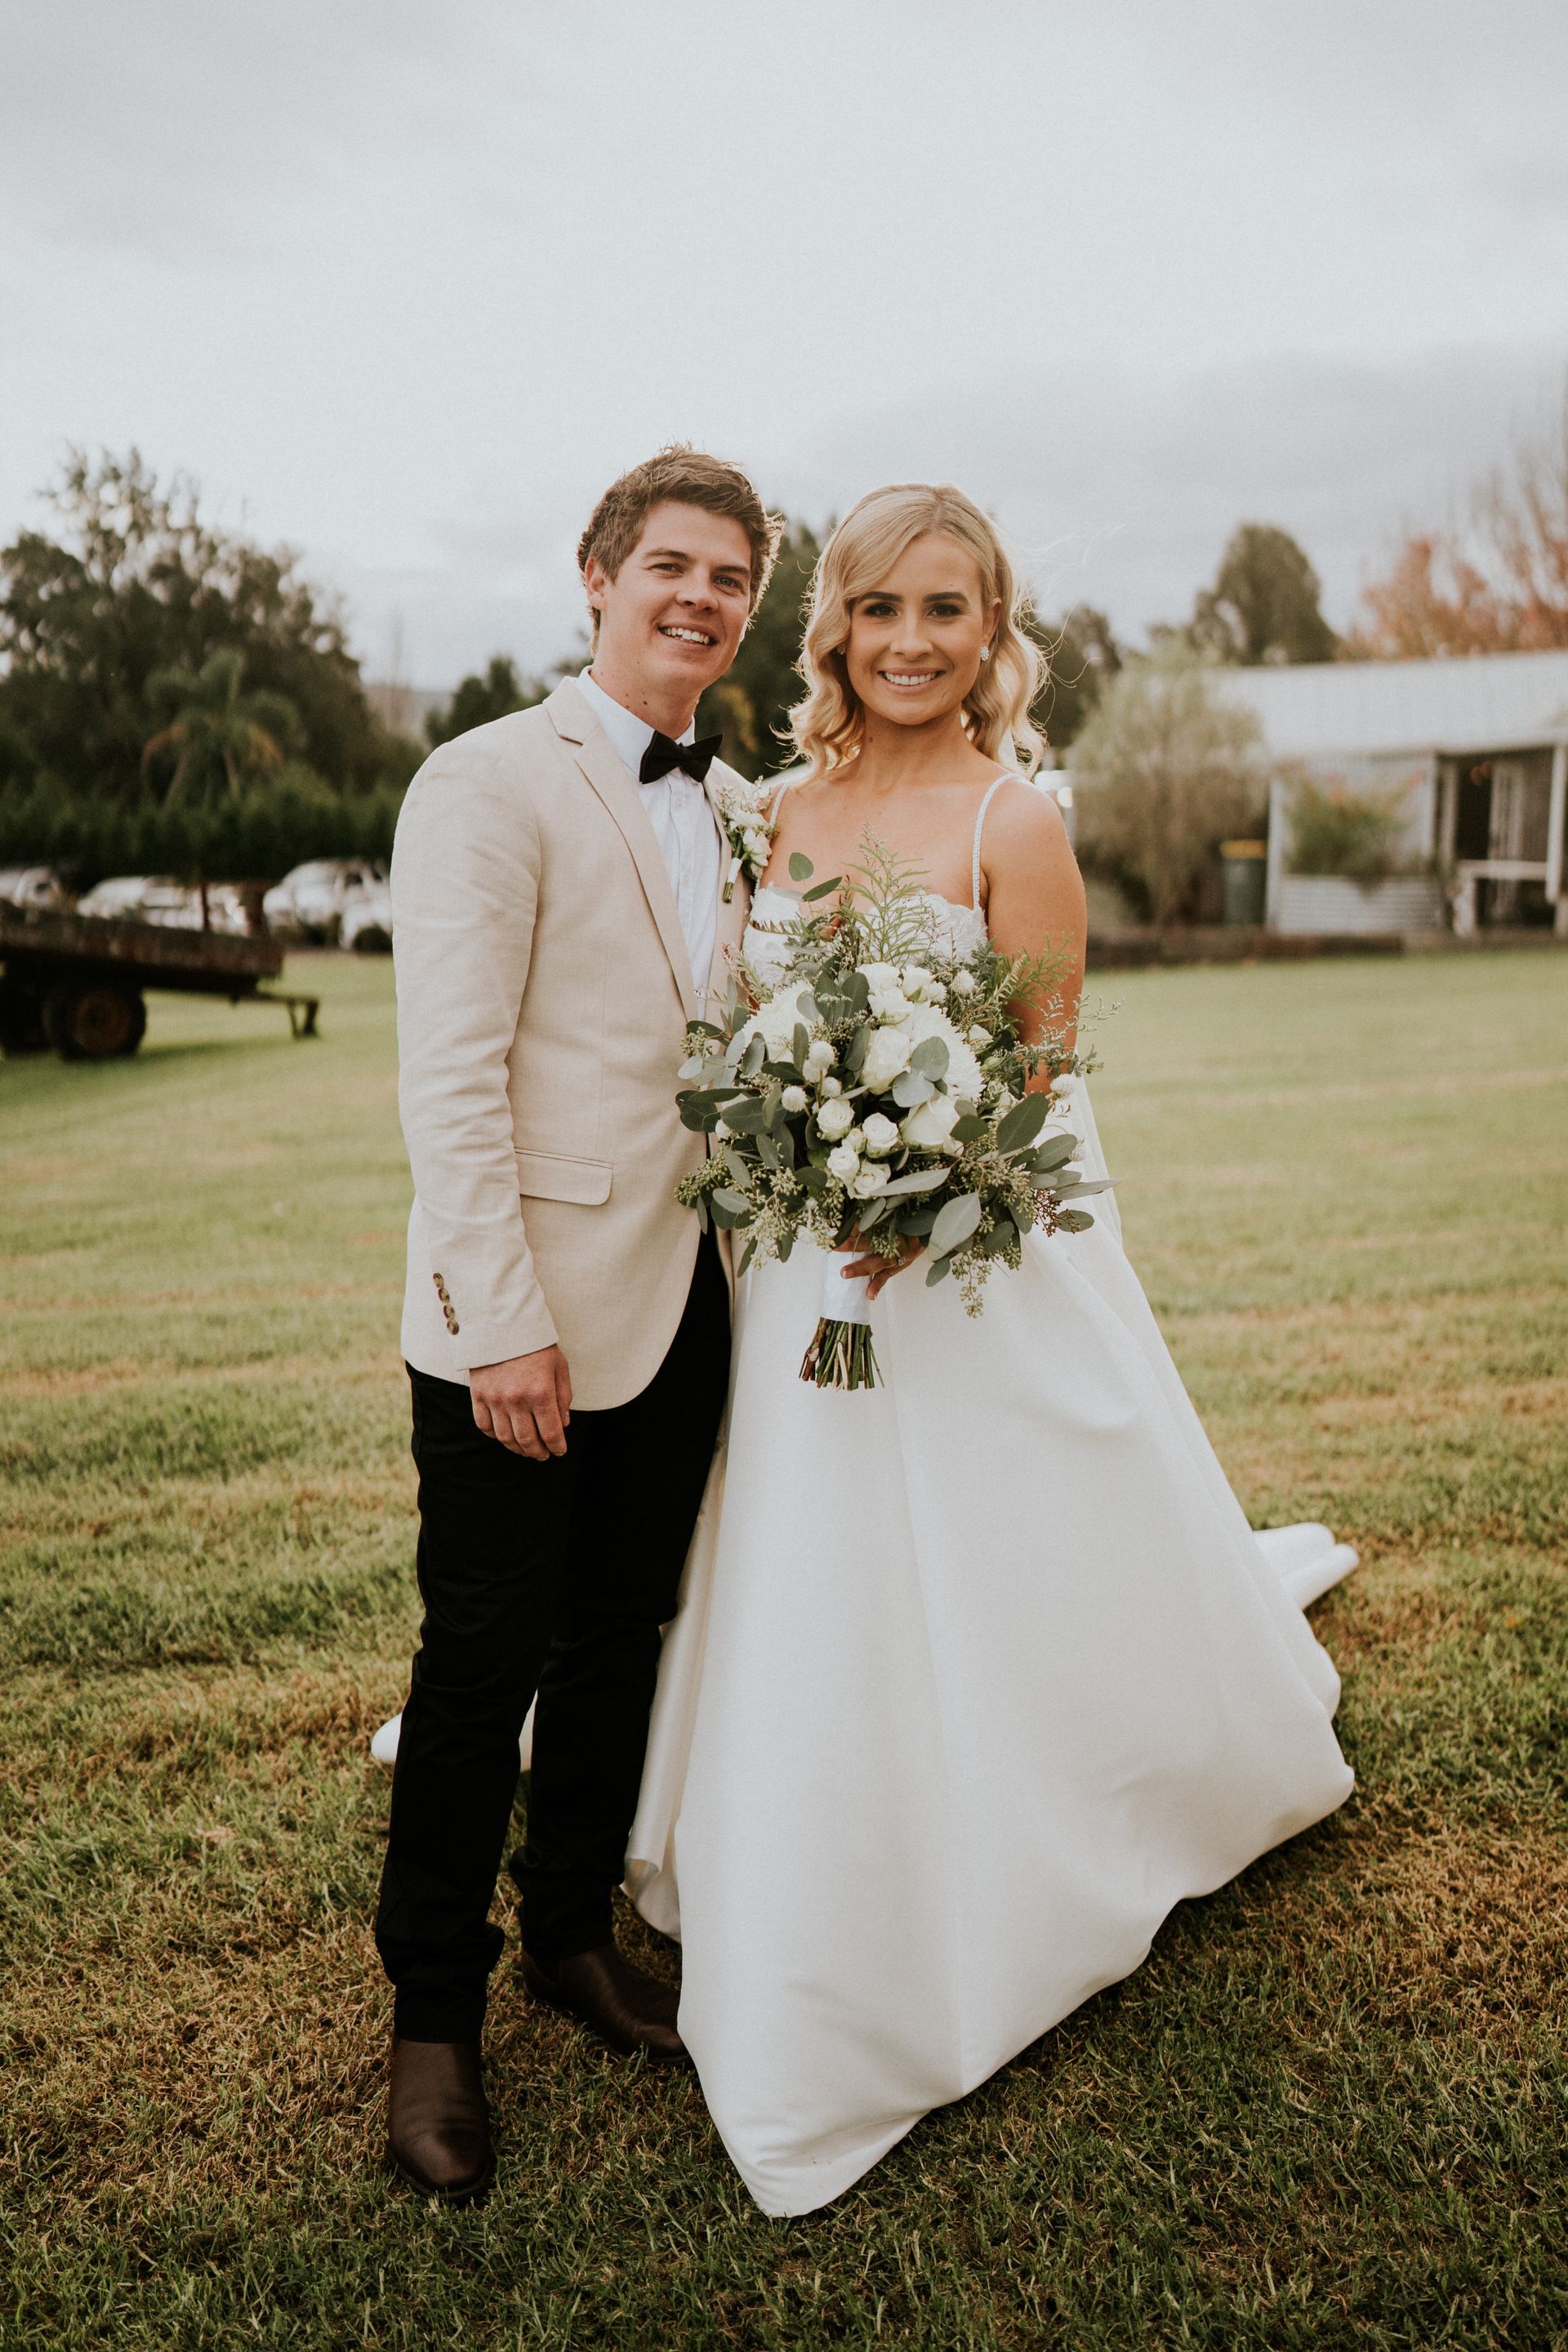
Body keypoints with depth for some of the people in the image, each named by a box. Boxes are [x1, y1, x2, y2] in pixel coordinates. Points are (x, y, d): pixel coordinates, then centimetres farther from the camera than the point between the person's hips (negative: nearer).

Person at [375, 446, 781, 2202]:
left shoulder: (738, 808, 14)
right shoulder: (492, 782, -8)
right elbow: (448, 1076, -15)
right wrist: (504, 1318, -19)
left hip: (686, 1304, 7)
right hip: (522, 1313, -6)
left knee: (619, 1642, 17)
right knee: (483, 1662, 5)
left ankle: (575, 1931, 36)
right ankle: (433, 2015, 23)